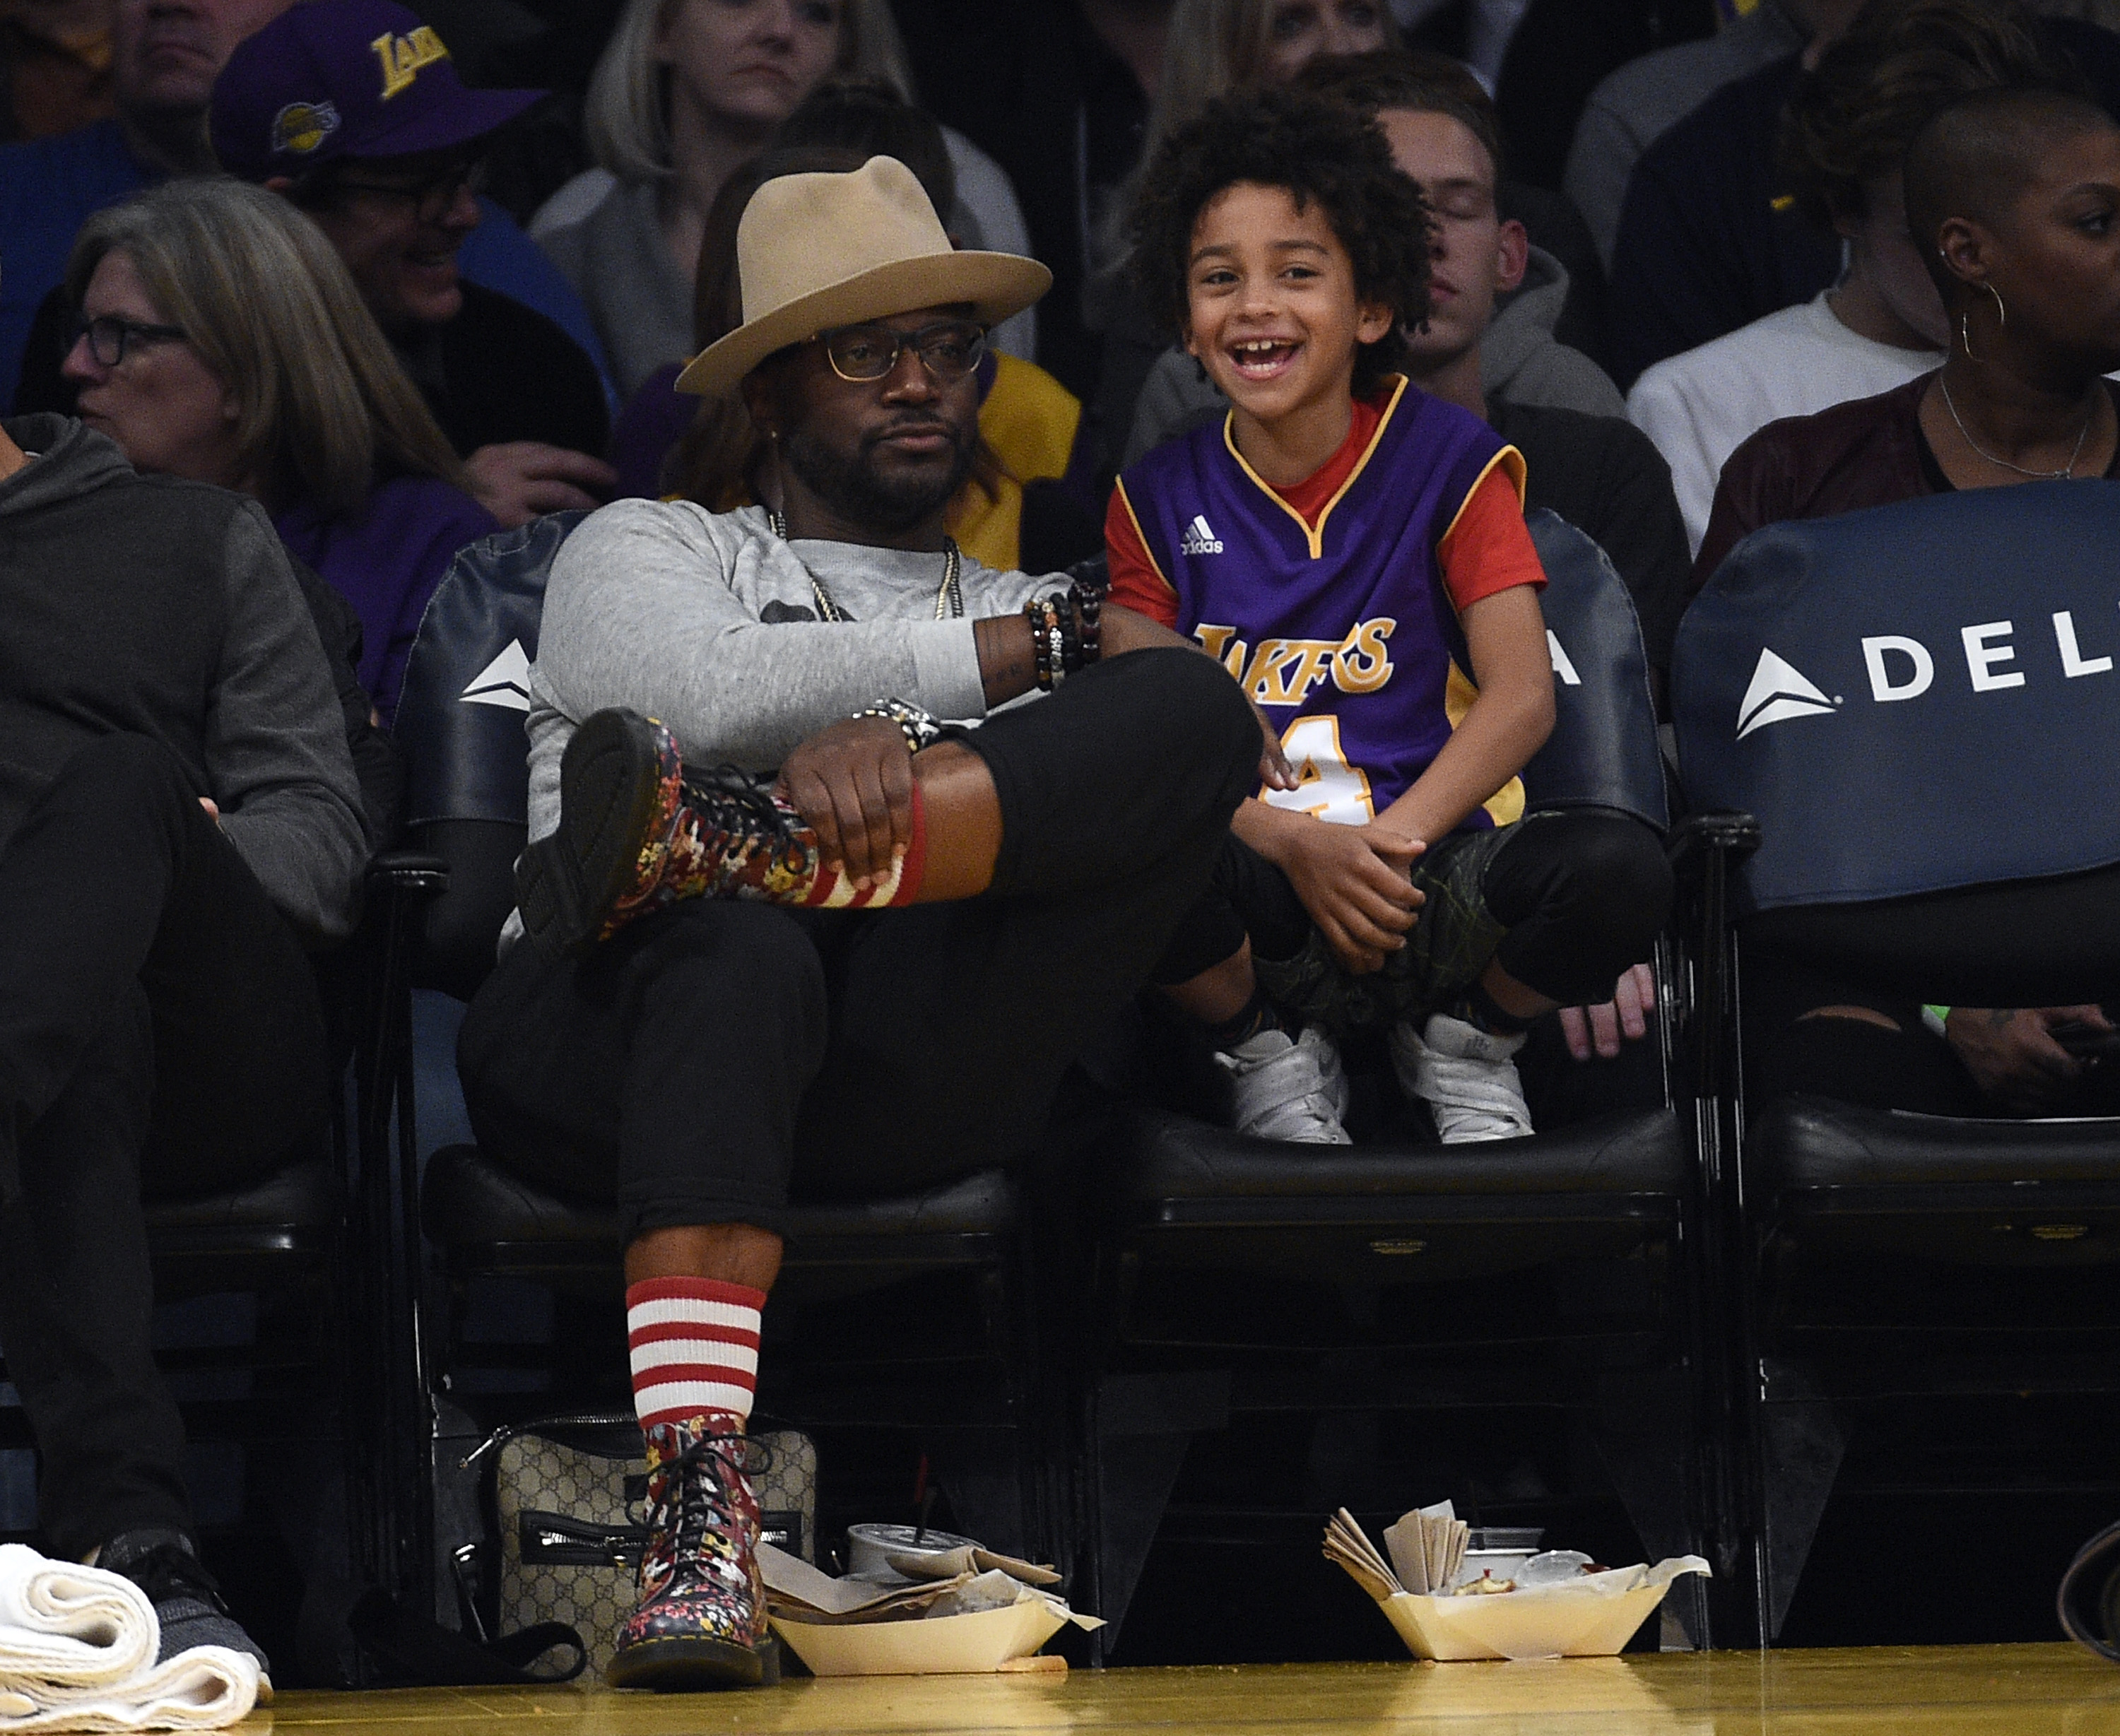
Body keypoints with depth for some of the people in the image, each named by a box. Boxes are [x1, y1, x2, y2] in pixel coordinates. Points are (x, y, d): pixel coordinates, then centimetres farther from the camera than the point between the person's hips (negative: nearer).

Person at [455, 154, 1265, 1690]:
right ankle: (700, 1502, -55)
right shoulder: (644, 551, 25)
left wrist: (886, 749, -13)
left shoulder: (1044, 610, 32)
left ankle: (728, 837, -35)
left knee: (1189, 706, -19)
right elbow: (704, 692, 0)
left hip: (923, 1072, 2)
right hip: (620, 1030, -2)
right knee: (738, 948, -43)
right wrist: (1037, 649, 5)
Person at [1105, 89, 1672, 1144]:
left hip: (1435, 875, 0)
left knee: (1618, 869, -33)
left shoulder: (1448, 460, 7)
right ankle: (1267, 1057, -2)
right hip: (1256, 898, 0)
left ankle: (1464, 1044, 2)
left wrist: (1385, 841, -17)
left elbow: (1522, 695, -3)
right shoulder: (1159, 500, 9)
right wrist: (1296, 845, -18)